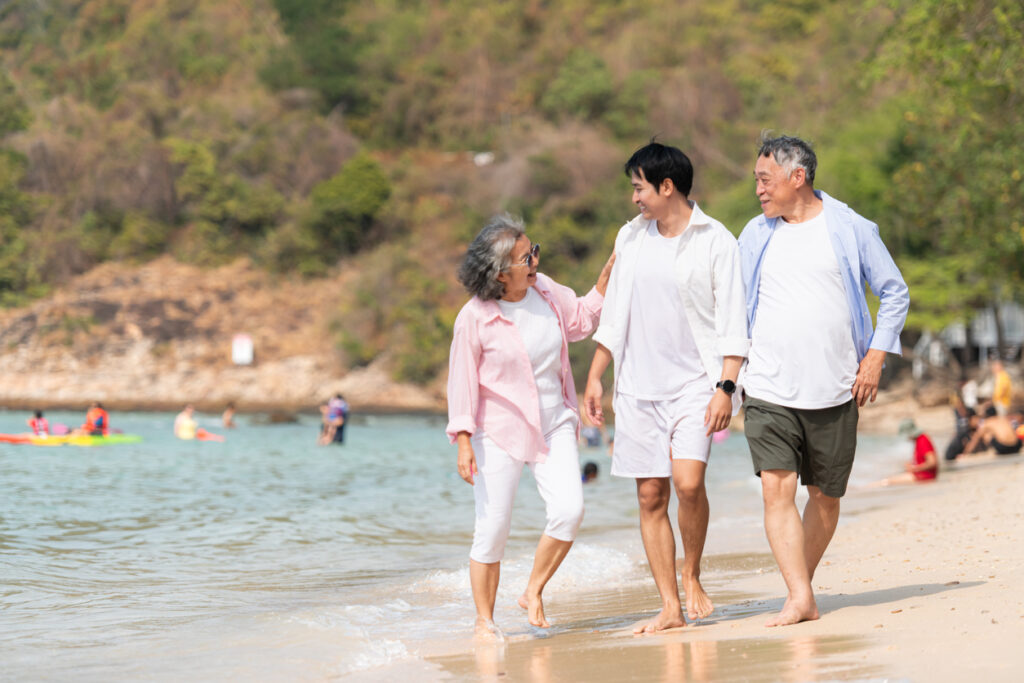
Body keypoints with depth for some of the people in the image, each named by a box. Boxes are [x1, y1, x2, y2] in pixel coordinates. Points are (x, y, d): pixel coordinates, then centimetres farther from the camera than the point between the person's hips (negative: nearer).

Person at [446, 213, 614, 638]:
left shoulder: (546, 290, 1)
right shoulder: (475, 318, -14)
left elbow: (580, 320, 20)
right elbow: (462, 381, -10)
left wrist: (608, 274, 10)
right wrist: (464, 442, -14)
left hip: (553, 425, 5)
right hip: (499, 431, -5)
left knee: (569, 511, -13)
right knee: (492, 530, -2)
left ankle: (533, 592, 8)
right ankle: (484, 621, 14)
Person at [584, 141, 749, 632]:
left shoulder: (716, 241, -3)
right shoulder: (631, 237, 11)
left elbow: (732, 324, -5)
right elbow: (614, 314, 17)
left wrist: (726, 387, -14)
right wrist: (595, 377, 13)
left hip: (696, 383, -4)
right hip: (639, 386, 5)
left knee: (688, 482, -21)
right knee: (650, 496, 1)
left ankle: (692, 576, 3)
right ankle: (670, 607, 6)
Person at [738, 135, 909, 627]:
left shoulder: (851, 229, 1)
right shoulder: (755, 235, 9)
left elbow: (895, 294, 8)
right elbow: (736, 305, 18)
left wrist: (875, 357, -1)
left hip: (834, 391, -1)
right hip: (769, 389, 1)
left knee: (825, 495, 6)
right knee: (776, 489, -14)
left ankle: (802, 583, 23)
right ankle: (799, 598, -15)